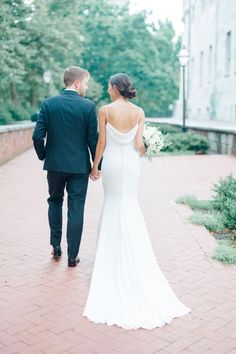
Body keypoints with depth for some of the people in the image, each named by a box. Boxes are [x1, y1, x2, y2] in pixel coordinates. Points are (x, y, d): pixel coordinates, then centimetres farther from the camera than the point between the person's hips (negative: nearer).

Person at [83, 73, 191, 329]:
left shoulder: (105, 111, -8)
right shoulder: (139, 112, -1)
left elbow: (102, 142, -8)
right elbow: (139, 144, -5)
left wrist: (95, 166, 2)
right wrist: (144, 153, 17)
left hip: (112, 162, -2)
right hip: (131, 162, 2)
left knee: (113, 202, 11)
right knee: (131, 203, 14)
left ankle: (112, 254, 17)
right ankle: (133, 252, 16)